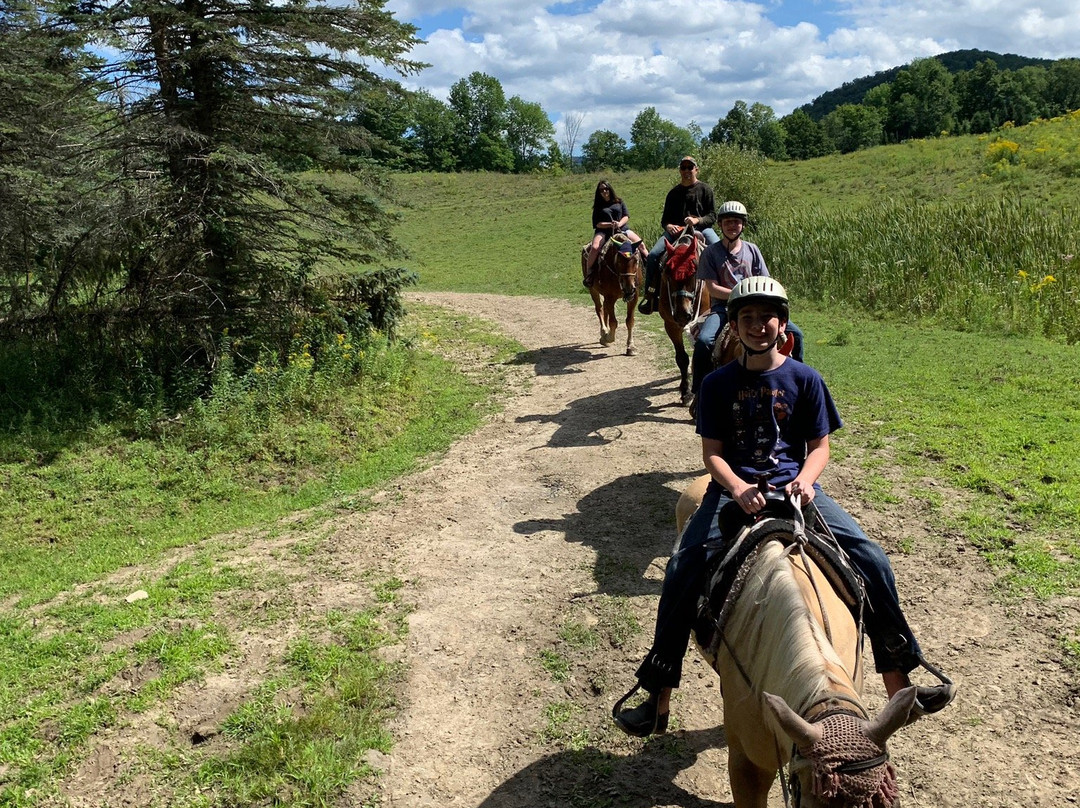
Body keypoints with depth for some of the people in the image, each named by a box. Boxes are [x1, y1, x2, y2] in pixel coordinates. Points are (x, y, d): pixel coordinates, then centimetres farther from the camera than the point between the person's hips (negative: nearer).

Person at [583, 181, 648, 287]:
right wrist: (610, 224, -15)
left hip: (621, 229, 2)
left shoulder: (619, 202, 15)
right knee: (595, 247, -31)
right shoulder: (598, 206, 11)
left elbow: (626, 216, 7)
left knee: (640, 243, -15)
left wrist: (619, 224, -14)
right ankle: (588, 274, -26)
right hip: (604, 231, -2)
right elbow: (597, 224, 1)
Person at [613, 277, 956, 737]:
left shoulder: (805, 379, 6)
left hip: (794, 486, 1)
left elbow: (819, 446, 6)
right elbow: (712, 452, 1)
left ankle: (898, 685, 4)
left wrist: (804, 480, -16)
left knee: (871, 561, -14)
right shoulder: (718, 383, 5)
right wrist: (739, 489, -20)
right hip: (734, 489, -1)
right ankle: (658, 699, -11)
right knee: (683, 570, -22)